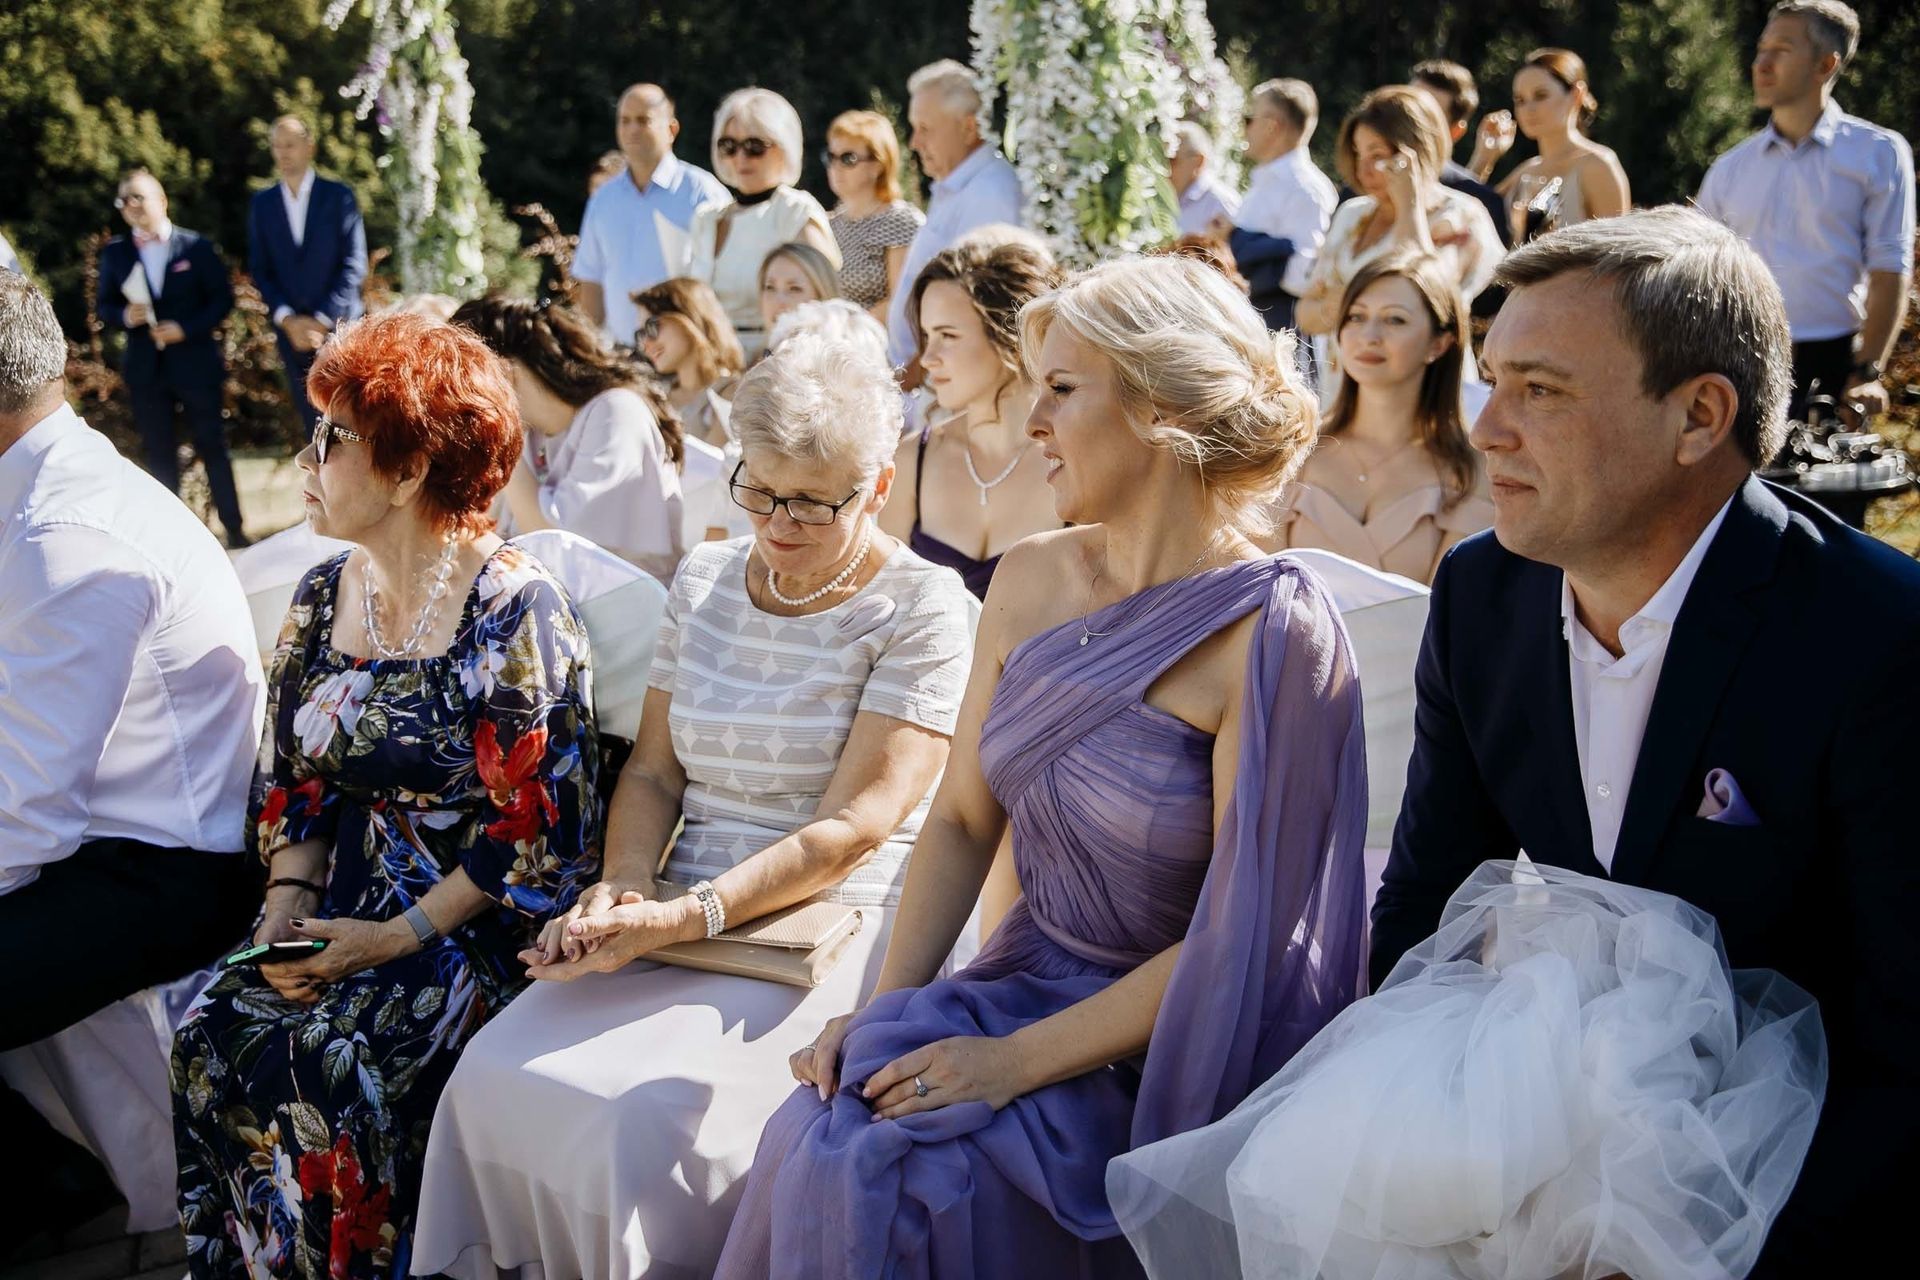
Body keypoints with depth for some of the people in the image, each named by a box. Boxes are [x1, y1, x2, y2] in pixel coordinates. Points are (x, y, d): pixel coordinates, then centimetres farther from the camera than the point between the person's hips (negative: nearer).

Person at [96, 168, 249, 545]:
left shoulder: (196, 246, -1)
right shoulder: (114, 253, 6)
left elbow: (222, 298, -2)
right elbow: (103, 306, 9)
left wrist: (185, 329, -14)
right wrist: (125, 316, -13)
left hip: (196, 364, -2)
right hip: (146, 369, 2)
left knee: (212, 446, 3)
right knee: (158, 454, 7)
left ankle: (234, 529, 11)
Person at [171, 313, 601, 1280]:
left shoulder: (513, 609, -12)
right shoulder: (320, 600, 9)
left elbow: (534, 825, -14)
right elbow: (290, 784, 13)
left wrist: (399, 936, -16)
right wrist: (288, 904, -4)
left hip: (480, 922, -6)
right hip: (347, 904, 6)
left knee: (320, 1062, -26)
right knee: (210, 1036, -17)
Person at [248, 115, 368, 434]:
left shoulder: (339, 196, 1)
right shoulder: (262, 203, 9)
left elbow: (355, 264, -4)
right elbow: (259, 269, 8)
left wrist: (323, 319, -10)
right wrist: (287, 319, -7)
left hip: (340, 326, -2)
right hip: (292, 331, 2)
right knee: (315, 424, 4)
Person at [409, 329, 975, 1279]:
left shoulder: (921, 608, -6)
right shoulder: (705, 579, 12)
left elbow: (852, 830, -12)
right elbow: (653, 771, 13)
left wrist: (684, 919, -20)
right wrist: (623, 889, -7)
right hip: (679, 917, 5)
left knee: (643, 1112, -27)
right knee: (493, 1077, -17)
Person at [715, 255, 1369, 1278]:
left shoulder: (1275, 635, -18)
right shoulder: (1030, 582, 1)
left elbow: (1239, 938, -18)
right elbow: (962, 821, 7)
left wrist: (1016, 1061, -19)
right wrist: (881, 1006, -6)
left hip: (1180, 1053, -5)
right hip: (1028, 977, 5)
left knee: (892, 1168, -24)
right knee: (821, 1134, -20)